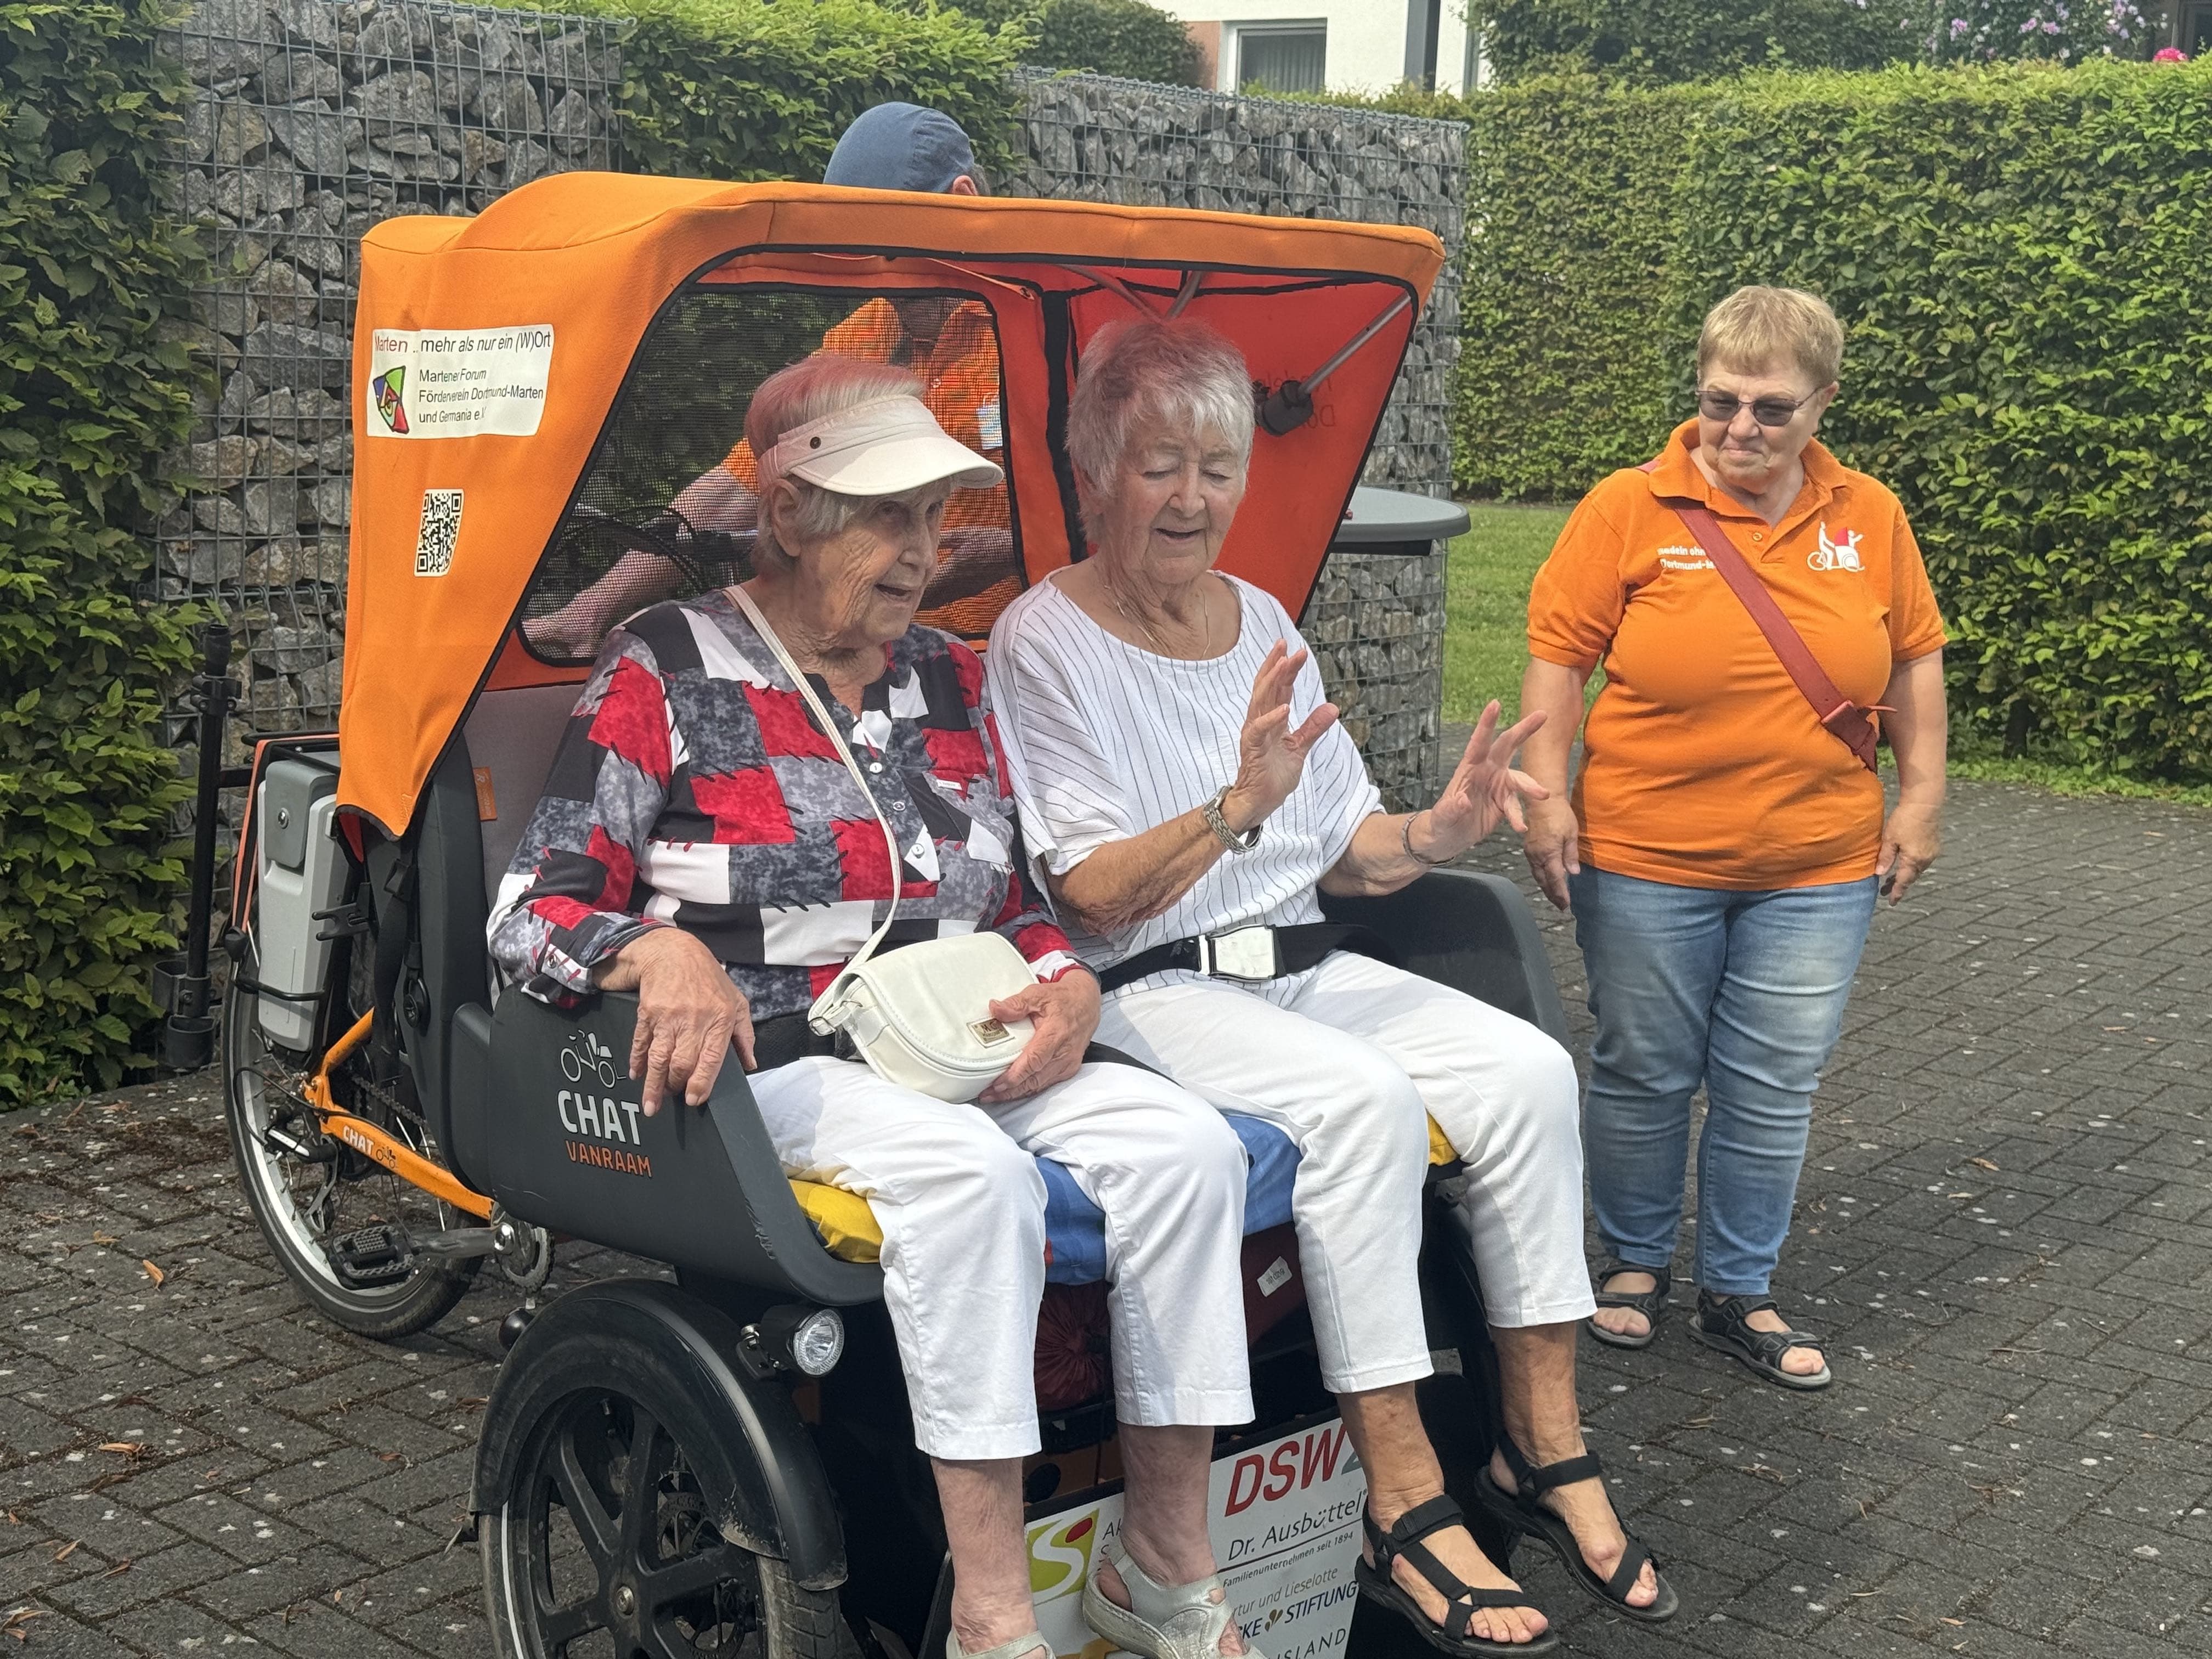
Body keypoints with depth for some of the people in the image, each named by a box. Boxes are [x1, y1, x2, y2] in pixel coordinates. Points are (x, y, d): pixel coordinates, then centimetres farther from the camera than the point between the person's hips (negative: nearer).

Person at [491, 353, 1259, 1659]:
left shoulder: (953, 681, 16)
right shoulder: (667, 677, -1)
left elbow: (1020, 902, 21)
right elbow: (534, 913, -6)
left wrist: (1070, 987, -3)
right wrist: (663, 951, -28)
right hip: (765, 1062, -5)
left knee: (1184, 1144, -21)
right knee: (970, 1172, -36)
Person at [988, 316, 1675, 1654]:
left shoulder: (1262, 619, 13)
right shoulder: (1046, 641, -6)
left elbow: (1348, 854, 13)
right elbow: (1093, 895, -14)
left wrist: (1442, 829, -8)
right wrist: (1239, 806, -28)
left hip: (1300, 964, 7)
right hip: (1149, 991, -6)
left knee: (1528, 1069, -16)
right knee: (1365, 1099, -32)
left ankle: (1548, 1452, -9)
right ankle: (1408, 1516, -25)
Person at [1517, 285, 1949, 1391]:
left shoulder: (1870, 518, 3)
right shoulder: (1629, 509, -7)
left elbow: (1915, 658, 11)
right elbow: (1558, 654, -6)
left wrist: (1921, 796, 7)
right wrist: (1549, 797, -11)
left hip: (1819, 869, 2)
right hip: (1645, 859, -2)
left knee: (1773, 1089, 9)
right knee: (1644, 1073, 11)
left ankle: (1739, 1295, 24)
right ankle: (1635, 1263, 31)